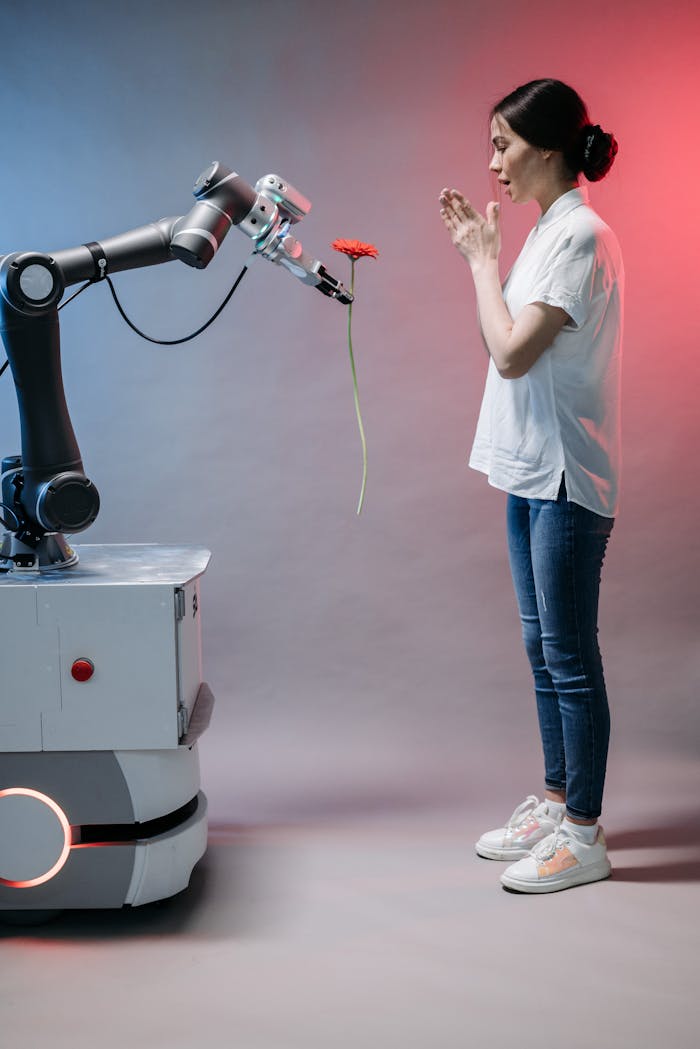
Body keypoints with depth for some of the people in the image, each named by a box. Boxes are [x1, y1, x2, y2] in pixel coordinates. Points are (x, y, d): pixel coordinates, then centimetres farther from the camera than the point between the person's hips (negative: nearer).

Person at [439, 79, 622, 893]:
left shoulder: (581, 235, -15)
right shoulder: (545, 232, 14)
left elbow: (513, 354, -21)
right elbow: (501, 346, 17)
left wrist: (484, 259, -9)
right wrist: (477, 256, 11)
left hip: (566, 476, -10)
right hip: (529, 470, 10)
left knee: (569, 653, -2)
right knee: (543, 647, 15)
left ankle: (583, 833, 9)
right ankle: (555, 801, 28)